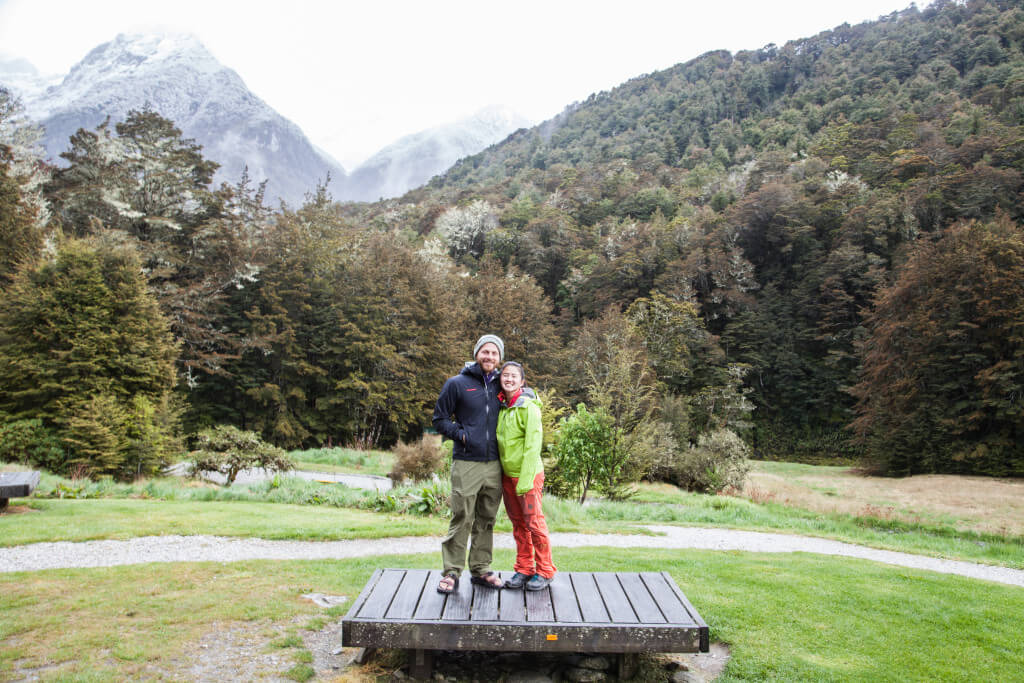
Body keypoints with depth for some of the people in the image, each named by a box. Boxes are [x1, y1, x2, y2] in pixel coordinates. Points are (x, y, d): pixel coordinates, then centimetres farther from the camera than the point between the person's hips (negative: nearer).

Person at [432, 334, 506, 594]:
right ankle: (451, 572, 10)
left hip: (494, 465, 4)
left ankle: (481, 569, 24)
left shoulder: (499, 385, 11)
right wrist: (461, 434, -7)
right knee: (461, 520, -2)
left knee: (486, 520, 12)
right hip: (466, 464, -4)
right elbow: (440, 418, 3)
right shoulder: (457, 384, 0)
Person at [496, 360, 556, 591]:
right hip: (507, 475, 7)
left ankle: (544, 571, 15)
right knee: (518, 524, 13)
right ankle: (523, 569, 24)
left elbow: (533, 445, -17)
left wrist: (525, 479, -20)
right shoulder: (502, 407, 7)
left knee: (534, 522, 0)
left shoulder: (528, 407, -14)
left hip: (528, 474, -6)